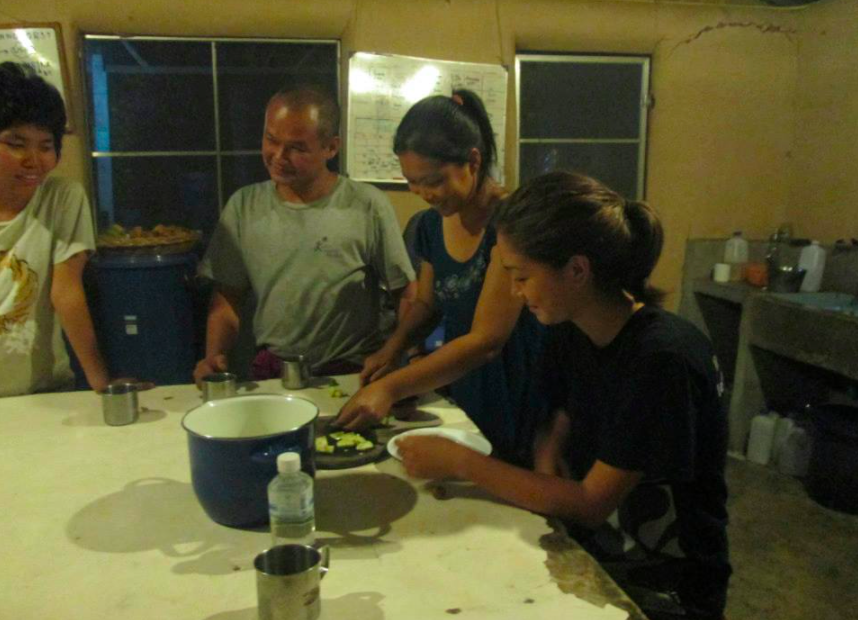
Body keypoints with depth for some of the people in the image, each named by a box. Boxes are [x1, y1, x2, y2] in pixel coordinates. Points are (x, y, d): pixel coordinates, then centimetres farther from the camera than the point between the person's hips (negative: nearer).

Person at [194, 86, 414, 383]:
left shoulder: (368, 207, -6)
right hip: (272, 370, 3)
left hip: (355, 371, -2)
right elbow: (226, 300, 11)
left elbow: (407, 297, 0)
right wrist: (213, 356, -5)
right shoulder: (244, 206, 6)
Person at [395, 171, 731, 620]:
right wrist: (547, 457, -14)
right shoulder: (568, 333, -4)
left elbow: (590, 504, -21)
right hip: (588, 553, 6)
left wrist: (460, 462, -18)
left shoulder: (663, 359, -25)